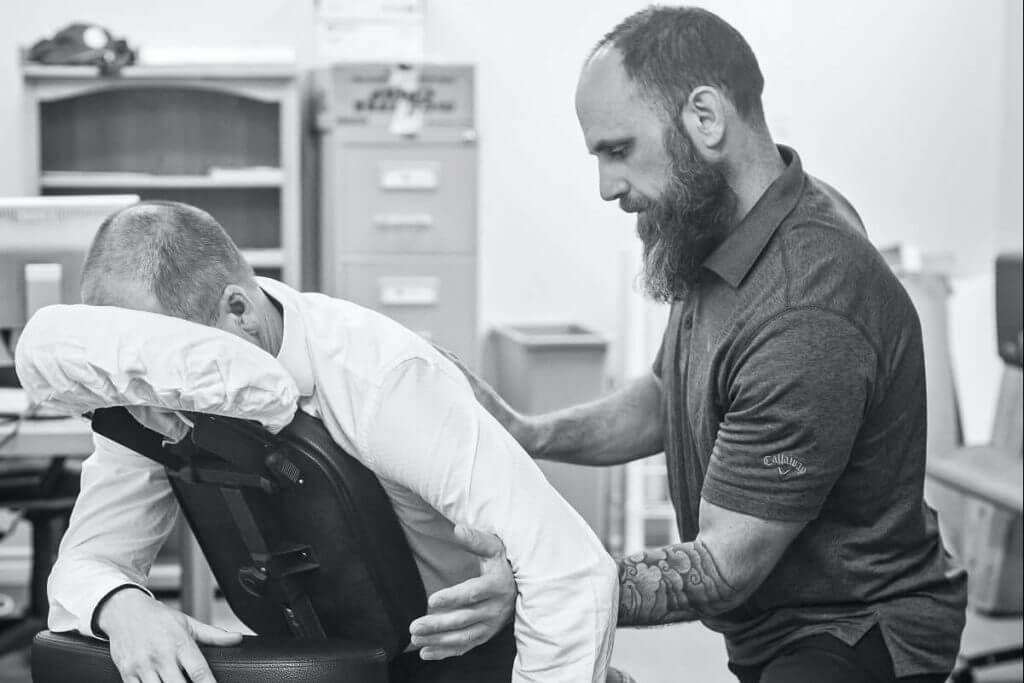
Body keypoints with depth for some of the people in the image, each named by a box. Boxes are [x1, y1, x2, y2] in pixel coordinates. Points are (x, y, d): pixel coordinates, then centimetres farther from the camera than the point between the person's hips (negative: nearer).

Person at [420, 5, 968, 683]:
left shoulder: (810, 321, -28)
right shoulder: (718, 231, 1)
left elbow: (724, 568, -24)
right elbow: (671, 395, 17)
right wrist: (531, 434, 0)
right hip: (767, 628, 10)